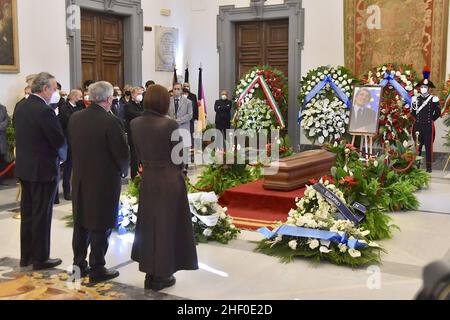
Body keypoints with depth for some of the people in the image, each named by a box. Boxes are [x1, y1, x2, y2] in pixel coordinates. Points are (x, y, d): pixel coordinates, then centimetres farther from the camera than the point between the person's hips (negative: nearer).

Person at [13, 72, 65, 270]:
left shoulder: (20, 107, 4)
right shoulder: (45, 111, -22)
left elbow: (19, 132, 12)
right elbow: (60, 141, -20)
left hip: (24, 167, 8)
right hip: (43, 169, -8)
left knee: (27, 213, 16)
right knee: (42, 215, 3)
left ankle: (26, 256, 26)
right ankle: (40, 259, 13)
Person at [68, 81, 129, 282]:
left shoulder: (75, 118, -1)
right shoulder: (110, 122, -20)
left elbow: (72, 145, 8)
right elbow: (123, 153, -16)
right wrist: (121, 171, 3)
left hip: (80, 179, 6)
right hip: (105, 181, -6)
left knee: (81, 223, 17)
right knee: (101, 226, 5)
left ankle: (79, 264, 28)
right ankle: (97, 269, 14)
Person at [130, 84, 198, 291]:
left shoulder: (135, 124, -3)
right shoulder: (170, 125, -19)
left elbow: (138, 153, 5)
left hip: (147, 178, 5)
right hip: (170, 179, -5)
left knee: (148, 224, 17)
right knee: (166, 225, 7)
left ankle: (150, 273, 25)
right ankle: (161, 276, 16)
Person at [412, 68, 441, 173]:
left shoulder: (434, 99, -1)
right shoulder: (416, 99, 8)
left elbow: (438, 113, 3)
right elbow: (413, 112, 14)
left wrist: (431, 120, 4)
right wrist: (419, 119, 0)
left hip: (429, 126, -2)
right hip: (418, 126, 3)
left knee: (429, 146, -1)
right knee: (418, 146, 5)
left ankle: (429, 166, 3)